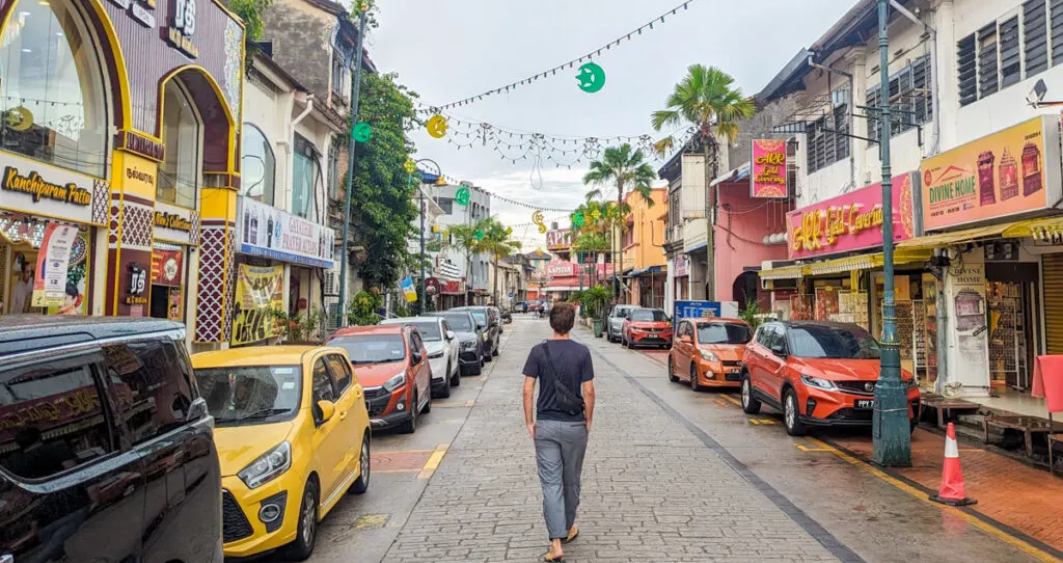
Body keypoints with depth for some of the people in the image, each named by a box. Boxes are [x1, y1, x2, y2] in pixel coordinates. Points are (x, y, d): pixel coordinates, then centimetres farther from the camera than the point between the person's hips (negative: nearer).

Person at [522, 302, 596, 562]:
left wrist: (529, 422, 3)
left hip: (545, 425, 0)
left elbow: (528, 390, -7)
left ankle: (556, 542, -4)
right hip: (575, 425, 0)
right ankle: (568, 528, 35)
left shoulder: (538, 351, -6)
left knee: (551, 483, 2)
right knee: (571, 480, 18)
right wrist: (588, 420, 6)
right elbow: (588, 391, -7)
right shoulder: (582, 352, -8)